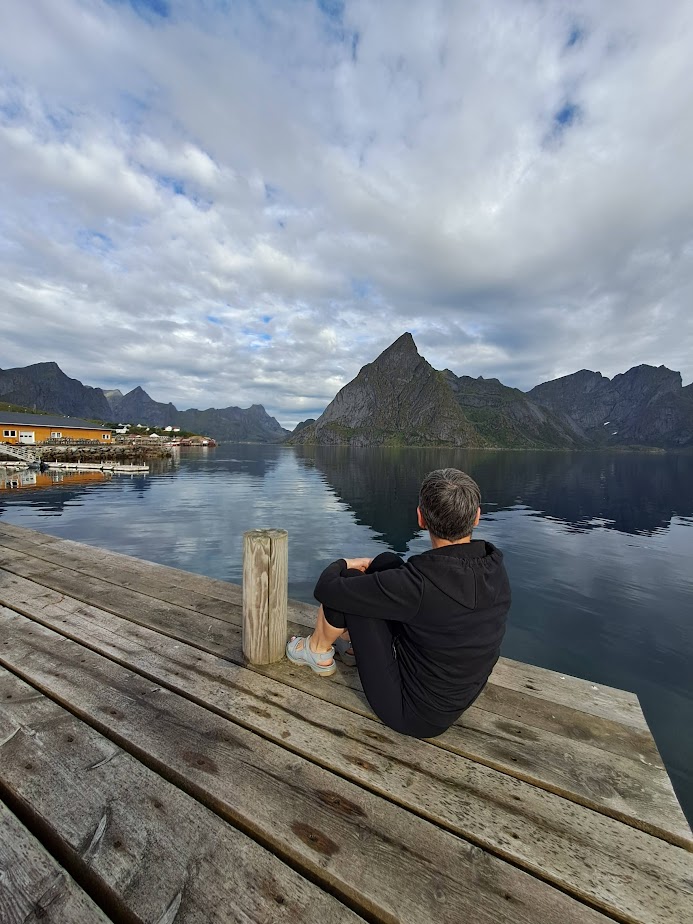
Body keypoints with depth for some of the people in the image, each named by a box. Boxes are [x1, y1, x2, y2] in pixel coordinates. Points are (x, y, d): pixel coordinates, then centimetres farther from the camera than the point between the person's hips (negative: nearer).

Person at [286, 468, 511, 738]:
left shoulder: (417, 585, -35)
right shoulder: (497, 570, -14)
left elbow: (325, 590, -25)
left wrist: (342, 563, -2)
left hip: (414, 716, -6)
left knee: (345, 581, -10)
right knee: (387, 561, 2)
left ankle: (318, 651, 20)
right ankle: (353, 643, 27)